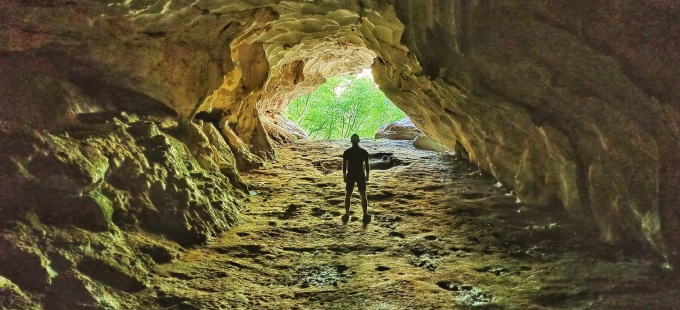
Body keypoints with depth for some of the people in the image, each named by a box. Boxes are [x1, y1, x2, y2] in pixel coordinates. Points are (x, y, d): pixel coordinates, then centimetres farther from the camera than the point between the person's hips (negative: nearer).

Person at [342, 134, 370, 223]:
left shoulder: (346, 152, -6)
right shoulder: (364, 152, -6)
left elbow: (344, 165, -3)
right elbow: (367, 165, -3)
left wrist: (344, 175, 8)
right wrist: (367, 175, 8)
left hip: (350, 175, 0)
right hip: (361, 175, 0)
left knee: (347, 195, 11)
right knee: (363, 196, 10)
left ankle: (346, 215, 10)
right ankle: (365, 215, 10)